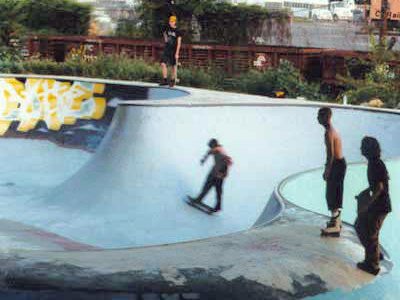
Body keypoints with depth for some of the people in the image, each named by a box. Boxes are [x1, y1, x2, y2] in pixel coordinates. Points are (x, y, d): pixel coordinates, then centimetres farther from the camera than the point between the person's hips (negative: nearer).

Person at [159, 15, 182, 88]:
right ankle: (165, 80, 1)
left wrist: (177, 53, -20)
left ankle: (172, 81, 16)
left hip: (173, 51, -5)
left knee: (173, 66, 4)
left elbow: (179, 43, -15)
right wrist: (165, 38, 13)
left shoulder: (178, 32, -11)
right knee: (163, 64, -5)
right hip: (166, 49, 5)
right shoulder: (167, 29, 5)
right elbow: (164, 33, 31)